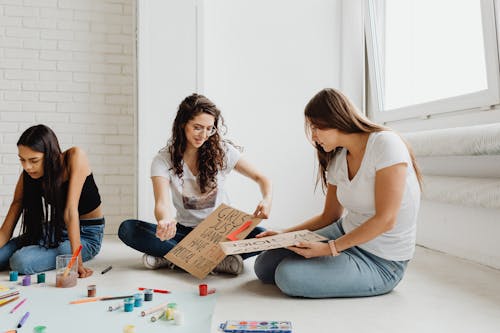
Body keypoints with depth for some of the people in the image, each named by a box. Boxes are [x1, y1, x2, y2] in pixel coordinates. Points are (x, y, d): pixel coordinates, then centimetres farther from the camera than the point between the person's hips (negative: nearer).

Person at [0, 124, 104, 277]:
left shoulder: (75, 157, -22)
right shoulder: (28, 175, -9)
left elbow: (70, 211, -26)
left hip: (86, 235, -5)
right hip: (57, 229, 5)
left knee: (21, 262, -22)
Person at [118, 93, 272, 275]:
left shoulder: (222, 151, -6)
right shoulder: (163, 160, -9)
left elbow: (261, 178, 0)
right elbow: (162, 203, -23)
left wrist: (267, 200, -23)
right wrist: (165, 222, -48)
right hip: (184, 231, 1)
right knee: (127, 228, -22)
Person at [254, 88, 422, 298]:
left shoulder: (385, 144, -20)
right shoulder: (337, 160, 4)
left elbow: (385, 220, -24)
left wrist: (330, 248, -24)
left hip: (381, 261, -7)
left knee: (288, 276, -23)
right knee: (264, 265, -1)